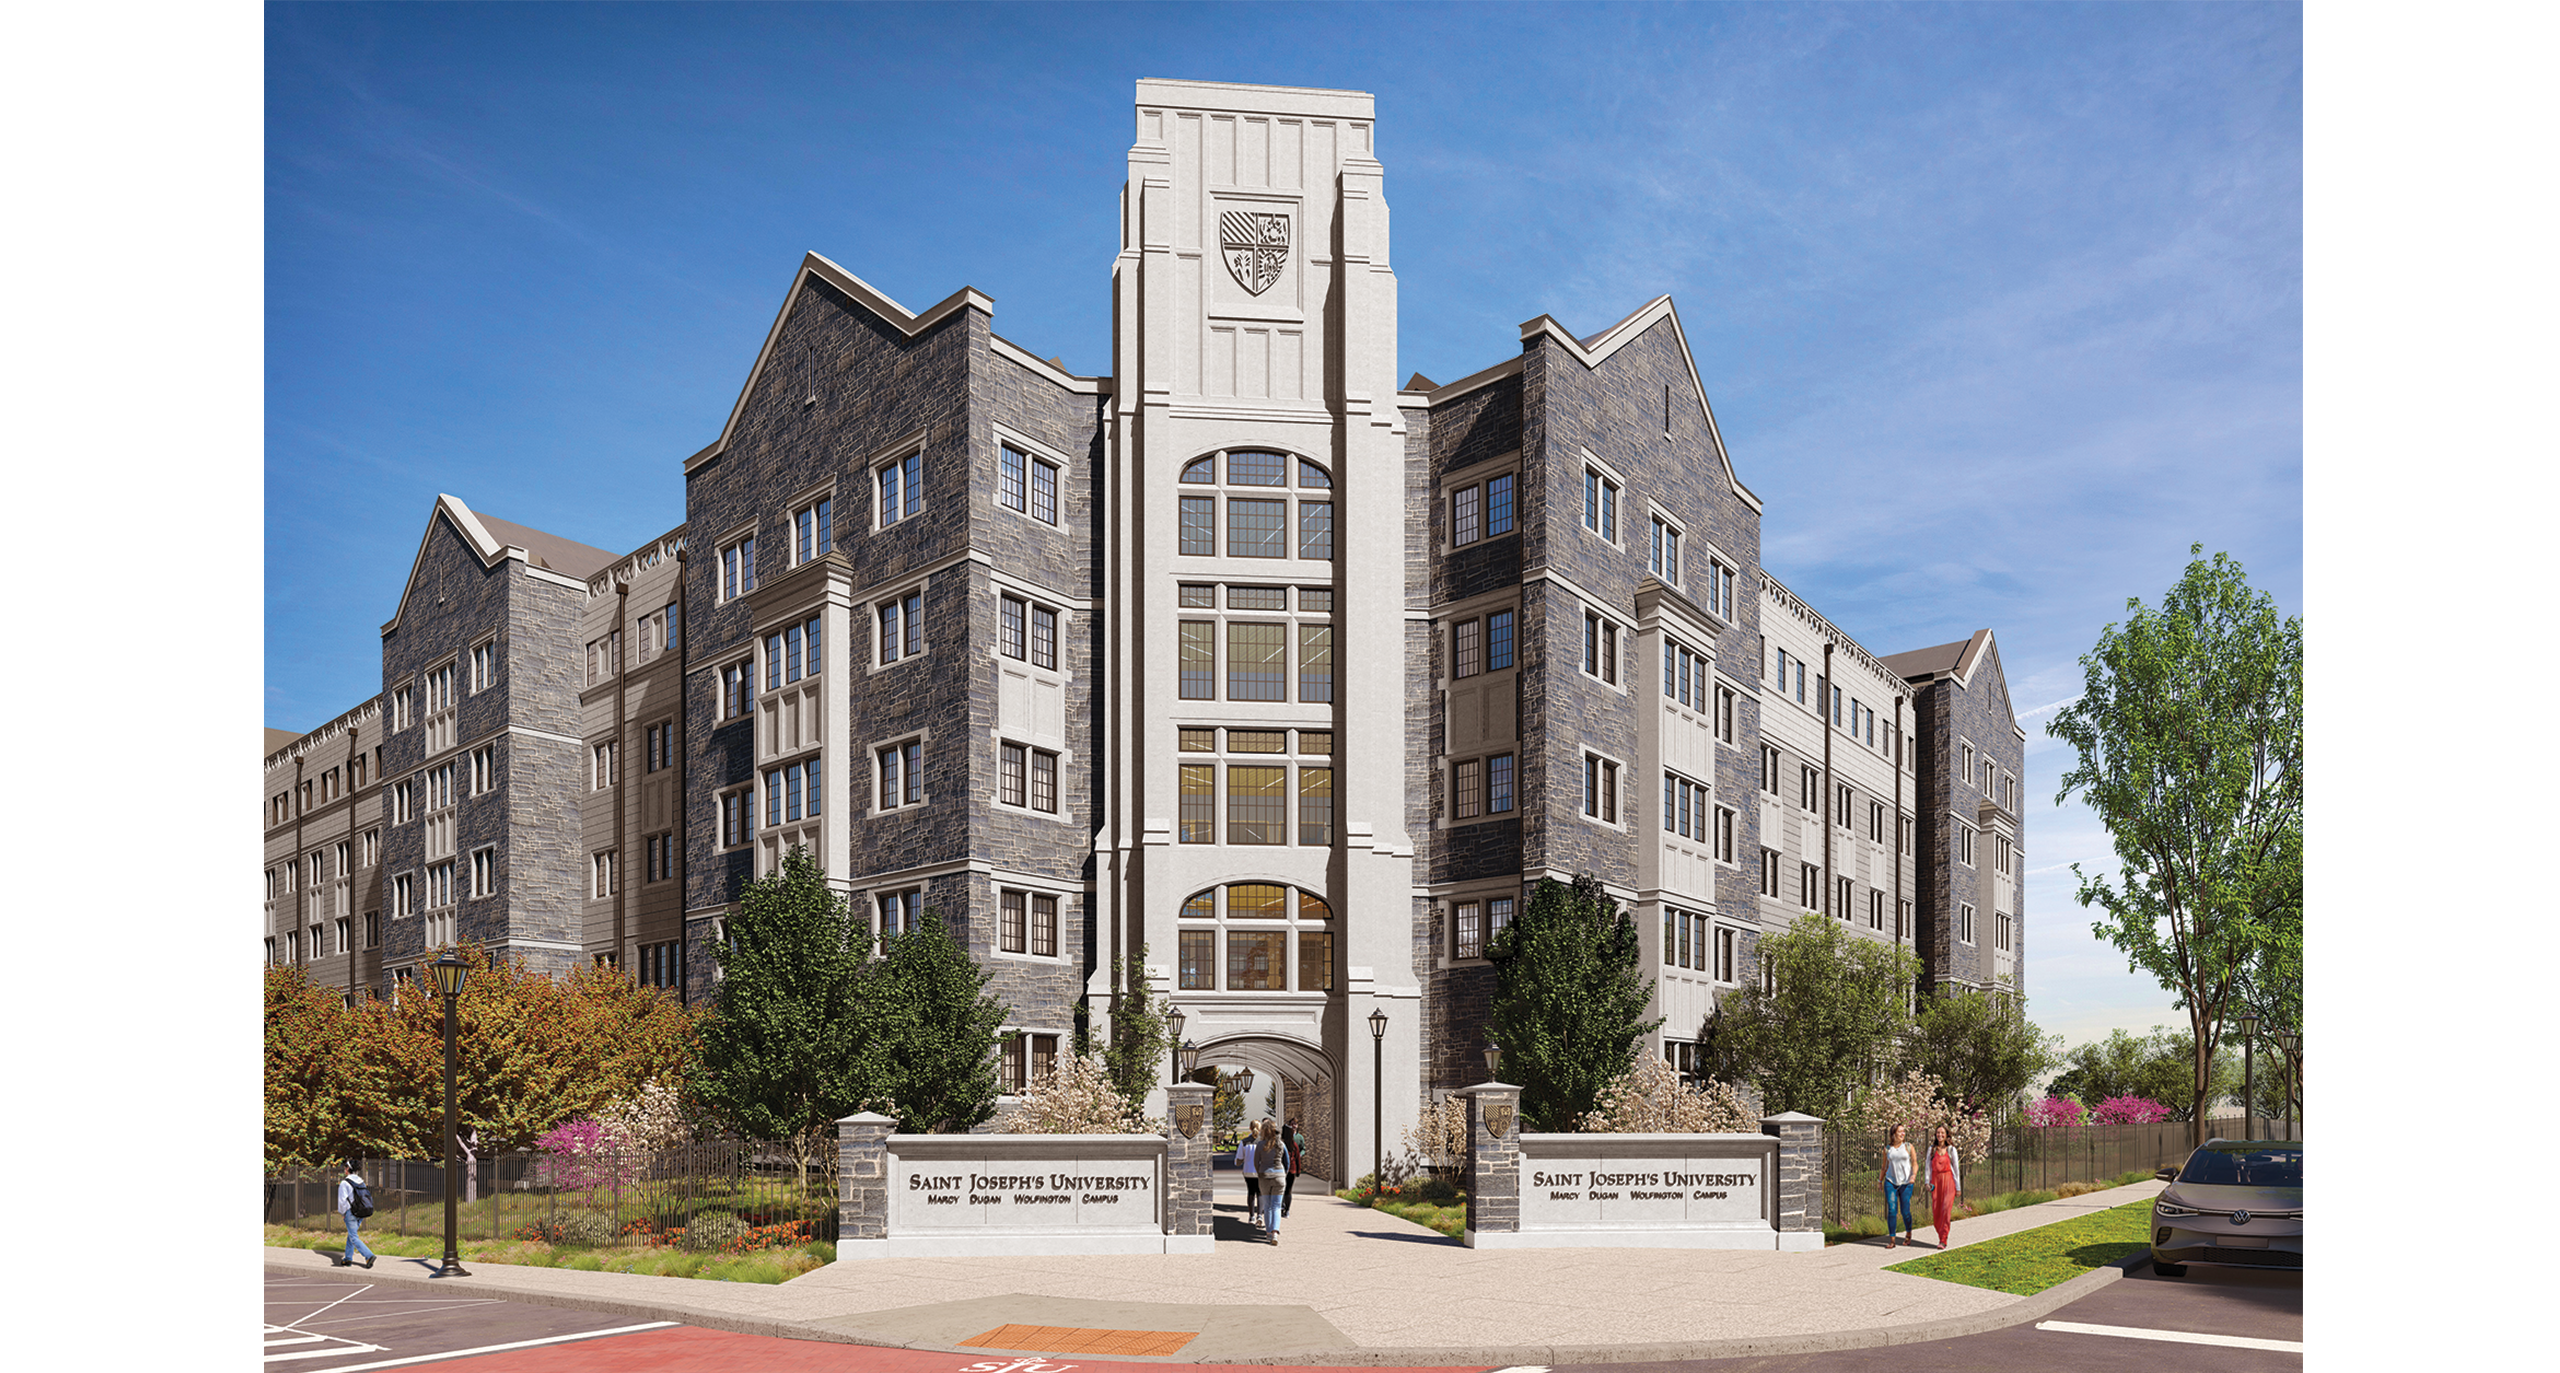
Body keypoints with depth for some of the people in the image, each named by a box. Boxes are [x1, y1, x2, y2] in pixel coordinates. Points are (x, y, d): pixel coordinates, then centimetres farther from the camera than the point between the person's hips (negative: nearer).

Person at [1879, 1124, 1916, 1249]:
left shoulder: (1908, 1146, 2)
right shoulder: (1887, 1148, 6)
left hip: (1906, 1183, -1)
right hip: (1891, 1182, 1)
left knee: (1905, 1211, 0)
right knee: (1891, 1210, -7)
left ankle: (1908, 1234, 29)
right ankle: (1892, 1240, -3)